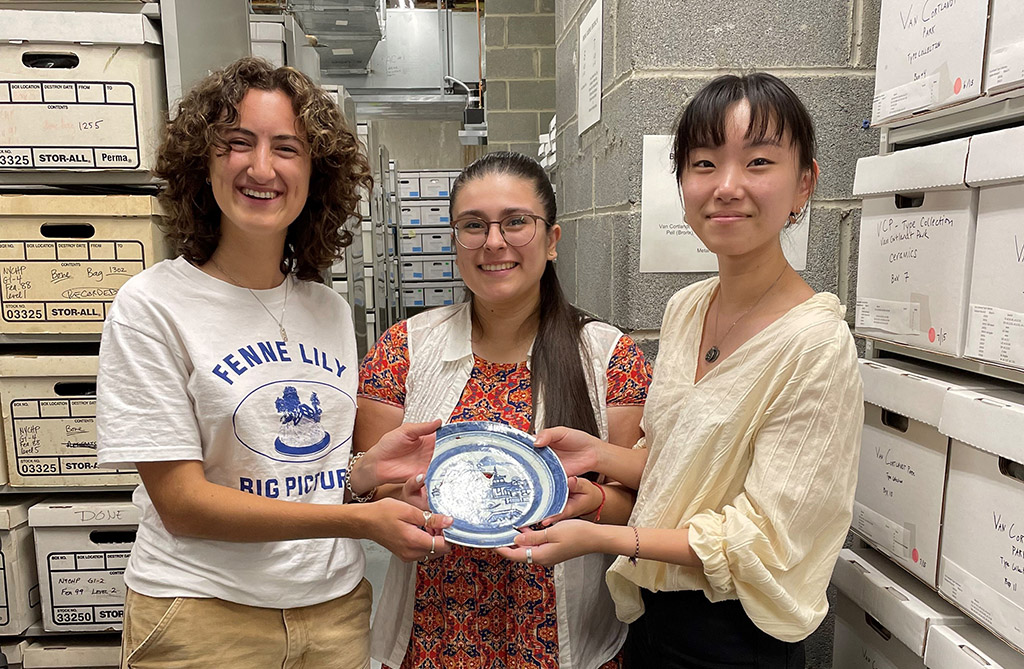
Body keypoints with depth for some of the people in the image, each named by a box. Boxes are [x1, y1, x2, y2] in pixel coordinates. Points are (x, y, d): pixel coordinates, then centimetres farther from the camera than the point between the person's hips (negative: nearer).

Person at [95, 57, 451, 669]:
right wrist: (361, 519, -22)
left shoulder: (331, 309, 2)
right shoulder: (153, 305, -13)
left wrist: (369, 465, -10)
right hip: (204, 617, -4)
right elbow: (182, 503, -16)